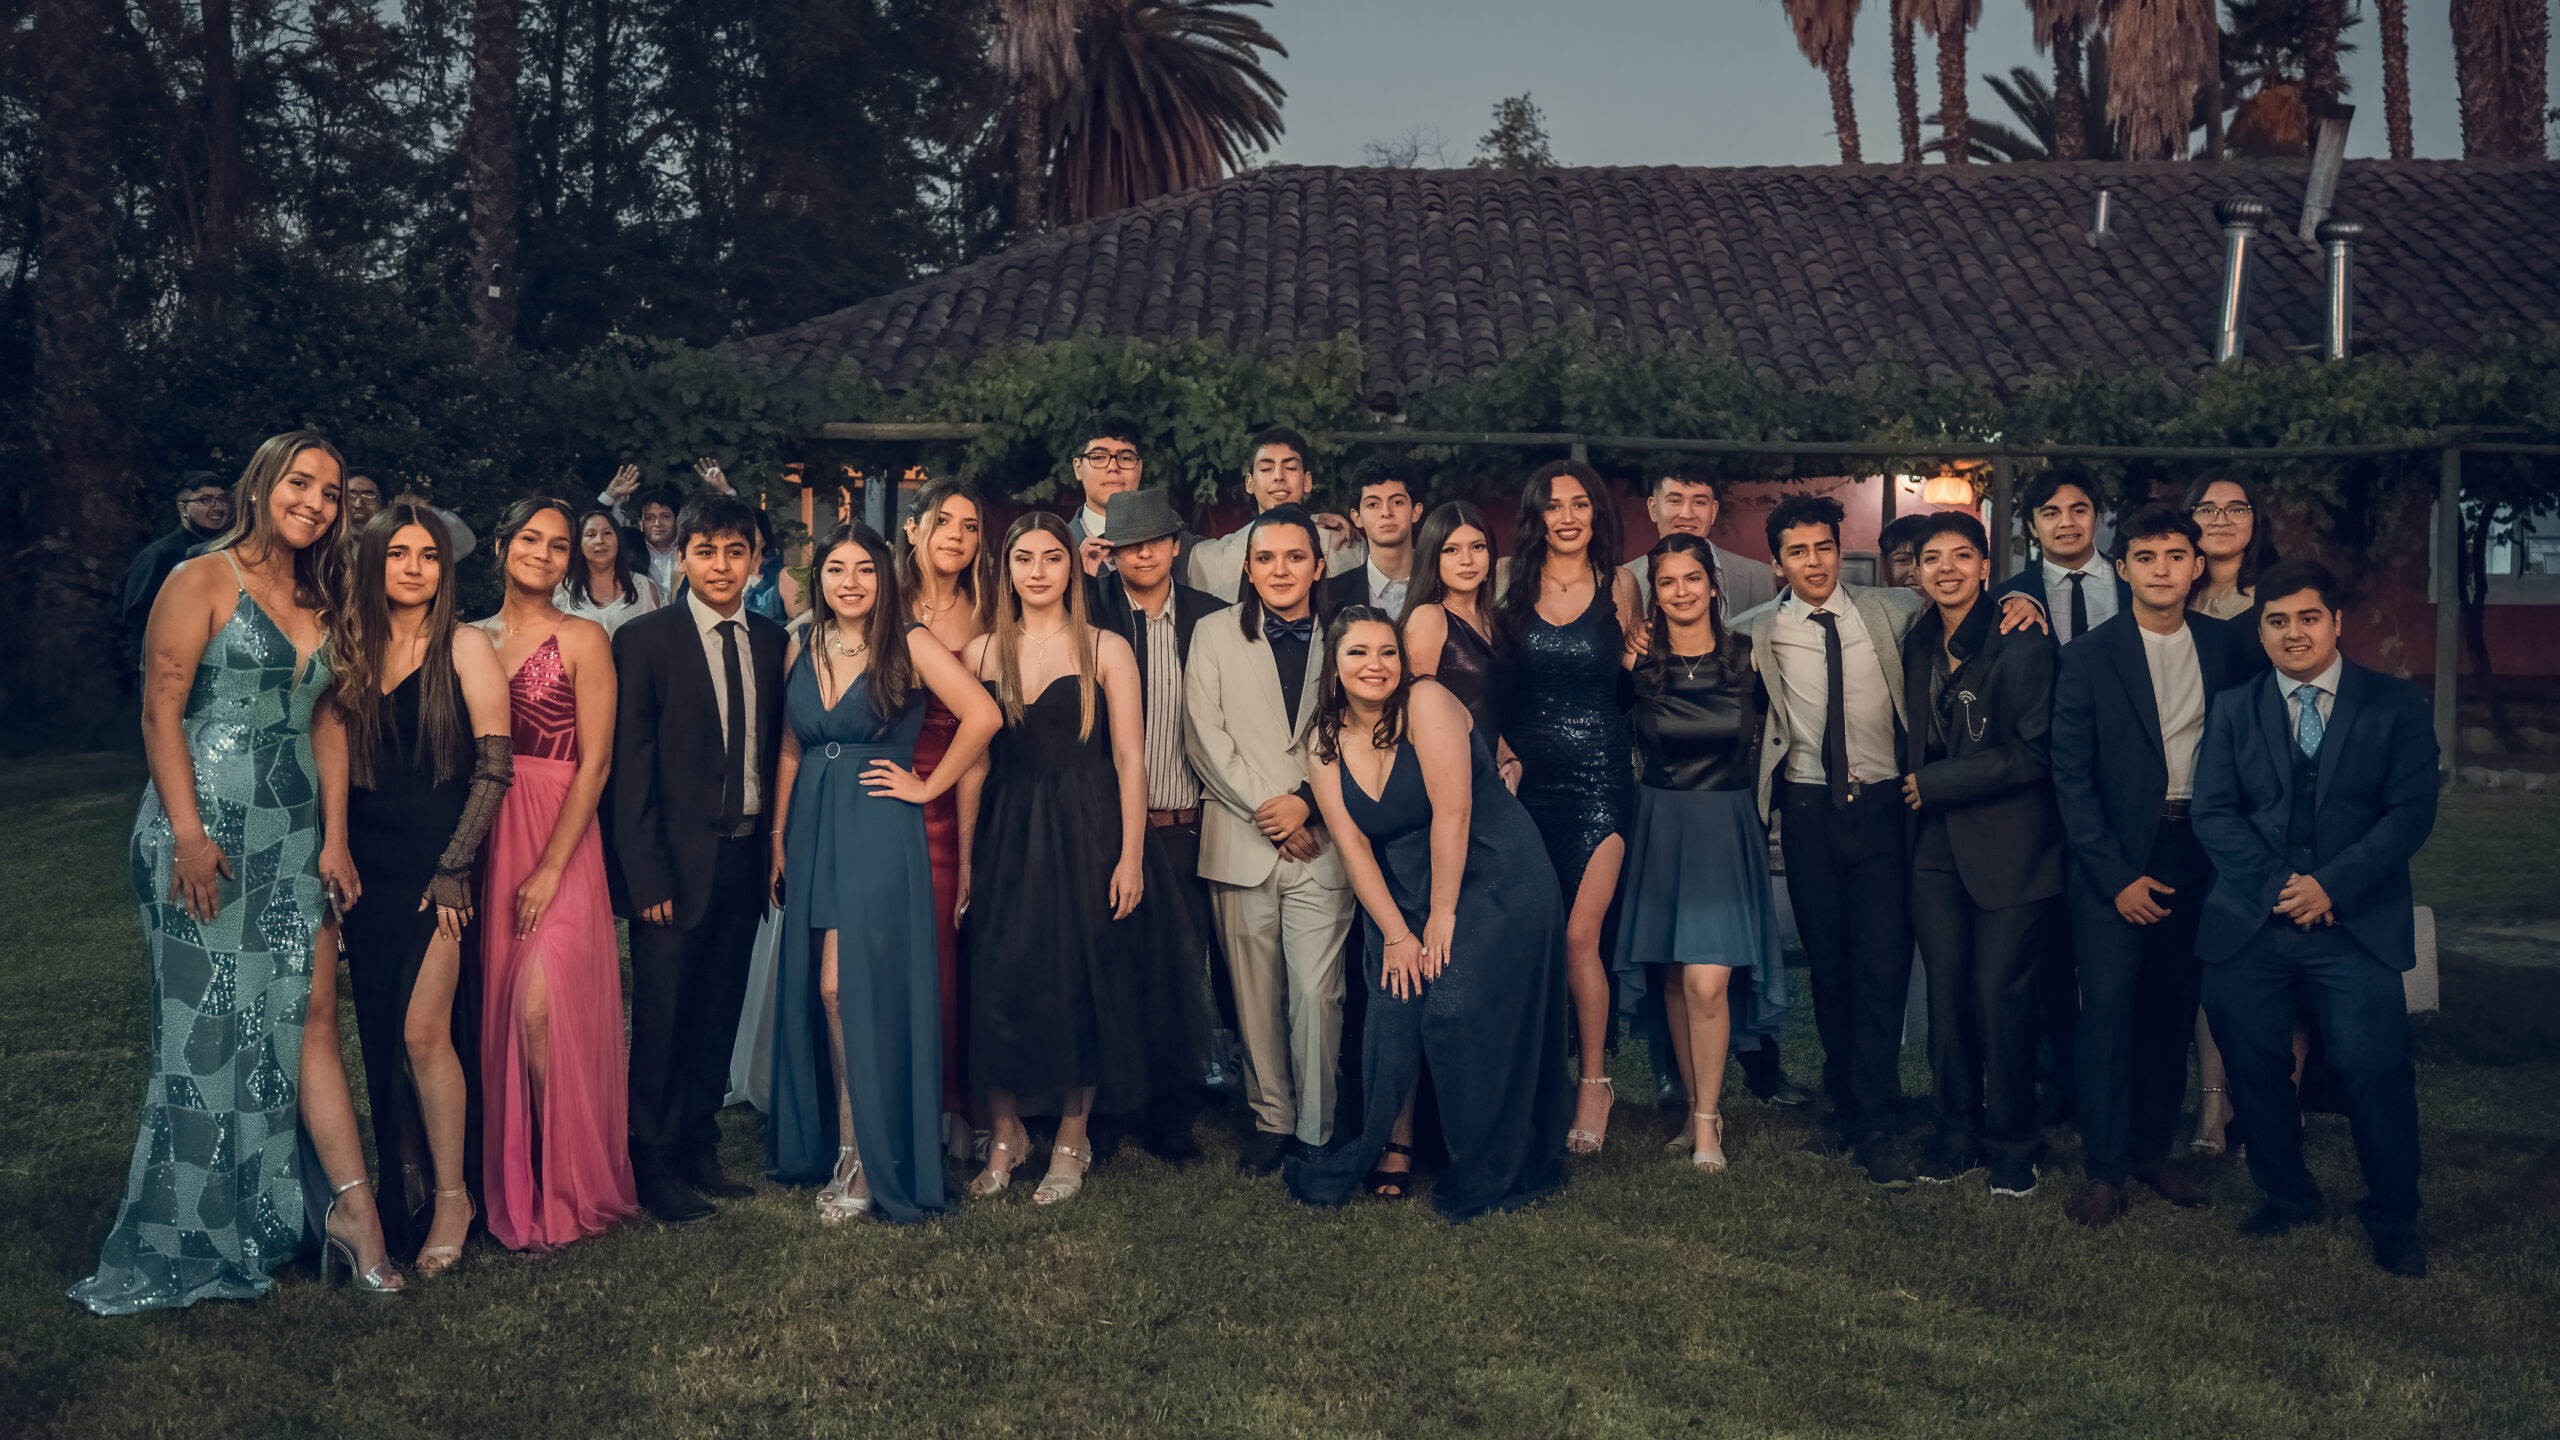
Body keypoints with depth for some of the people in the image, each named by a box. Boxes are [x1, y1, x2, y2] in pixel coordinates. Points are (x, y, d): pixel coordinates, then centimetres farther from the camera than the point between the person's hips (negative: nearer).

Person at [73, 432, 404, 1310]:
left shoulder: (317, 604, 15)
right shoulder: (204, 580, -4)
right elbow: (161, 711, -10)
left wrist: (333, 839, 11)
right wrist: (189, 834, -18)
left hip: (293, 838, 6)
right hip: (207, 832, -6)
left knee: (312, 1015, 1)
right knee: (208, 1026, 1)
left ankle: (351, 1211, 2)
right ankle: (193, 1237, 13)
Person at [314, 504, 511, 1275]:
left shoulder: (464, 647, -3)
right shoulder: (350, 653, 10)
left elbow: (494, 764, -7)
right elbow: (331, 751, 3)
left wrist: (456, 865, -11)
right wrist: (332, 846, -10)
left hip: (439, 862, -5)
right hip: (367, 864, 5)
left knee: (424, 1031, -11)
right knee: (383, 1035, 8)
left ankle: (452, 1196, 2)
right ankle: (404, 1198, 20)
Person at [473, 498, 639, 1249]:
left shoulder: (584, 640, -1)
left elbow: (594, 764, -7)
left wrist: (550, 868, -13)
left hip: (561, 843, -4)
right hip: (488, 841, 4)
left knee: (540, 1011, -15)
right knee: (496, 1013, 5)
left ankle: (566, 1189, 1)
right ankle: (509, 1184, 19)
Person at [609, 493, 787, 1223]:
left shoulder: (771, 642, 8)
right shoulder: (644, 641, -5)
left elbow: (776, 749, 9)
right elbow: (631, 770, -7)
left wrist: (777, 848, 1)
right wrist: (647, 875, -12)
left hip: (747, 855, 4)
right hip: (677, 861, -4)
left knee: (719, 1015, 13)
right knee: (660, 1020, 3)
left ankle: (699, 1150, 26)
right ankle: (655, 1166, 15)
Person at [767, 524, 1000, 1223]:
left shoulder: (910, 645, -7)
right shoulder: (802, 648, 10)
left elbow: (983, 715, -15)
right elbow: (790, 751, 16)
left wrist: (929, 787, -9)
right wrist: (779, 837, 12)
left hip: (879, 832, -5)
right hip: (813, 832, 6)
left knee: (850, 987, -8)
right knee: (819, 991, 7)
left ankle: (865, 1159, 3)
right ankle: (827, 1142, 20)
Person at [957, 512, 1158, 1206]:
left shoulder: (1106, 651, 0)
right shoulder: (982, 653, 8)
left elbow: (1130, 759, -3)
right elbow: (973, 761, 8)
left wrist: (1131, 856, -10)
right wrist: (964, 855, 3)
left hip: (1084, 833, -2)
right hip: (1005, 835, 2)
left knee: (1081, 984, 3)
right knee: (997, 985, 1)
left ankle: (1072, 1139, 18)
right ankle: (1005, 1134, 19)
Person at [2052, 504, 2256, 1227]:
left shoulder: (2227, 647, 5)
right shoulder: (2089, 658, -5)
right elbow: (2070, 776, -6)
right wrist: (2117, 877, -9)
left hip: (2196, 852, 3)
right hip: (2114, 858, -3)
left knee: (2173, 1005, 9)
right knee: (2109, 1005, -5)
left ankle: (2153, 1148, 23)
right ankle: (2105, 1168, 4)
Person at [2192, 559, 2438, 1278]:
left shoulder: (2394, 705, 6)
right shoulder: (2233, 709, 11)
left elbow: (2410, 812, -2)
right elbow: (2214, 814, 3)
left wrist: (2332, 885, -13)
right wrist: (2277, 885, -11)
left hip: (2358, 924, -2)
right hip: (2250, 923, 2)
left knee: (2377, 1069, -7)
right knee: (2255, 1068, 5)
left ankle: (2393, 1218, 12)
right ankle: (2287, 1196, 26)